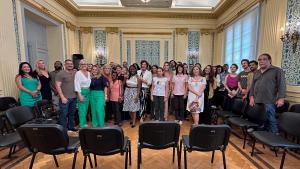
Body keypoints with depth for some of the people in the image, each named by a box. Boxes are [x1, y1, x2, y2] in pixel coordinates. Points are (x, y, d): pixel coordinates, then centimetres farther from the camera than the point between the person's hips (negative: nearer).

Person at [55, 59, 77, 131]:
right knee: (63, 114, 2)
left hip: (74, 98, 6)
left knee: (72, 113, 15)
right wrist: (62, 97, -16)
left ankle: (71, 126, 30)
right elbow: (58, 86, -11)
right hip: (65, 98, -5)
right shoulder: (60, 73, -7)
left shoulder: (75, 73, 9)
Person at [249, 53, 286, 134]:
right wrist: (251, 97, 8)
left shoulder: (277, 71, 4)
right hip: (257, 101, 5)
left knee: (271, 121, -2)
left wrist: (281, 98, -13)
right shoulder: (256, 73, 19)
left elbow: (282, 85, -4)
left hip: (269, 101, -5)